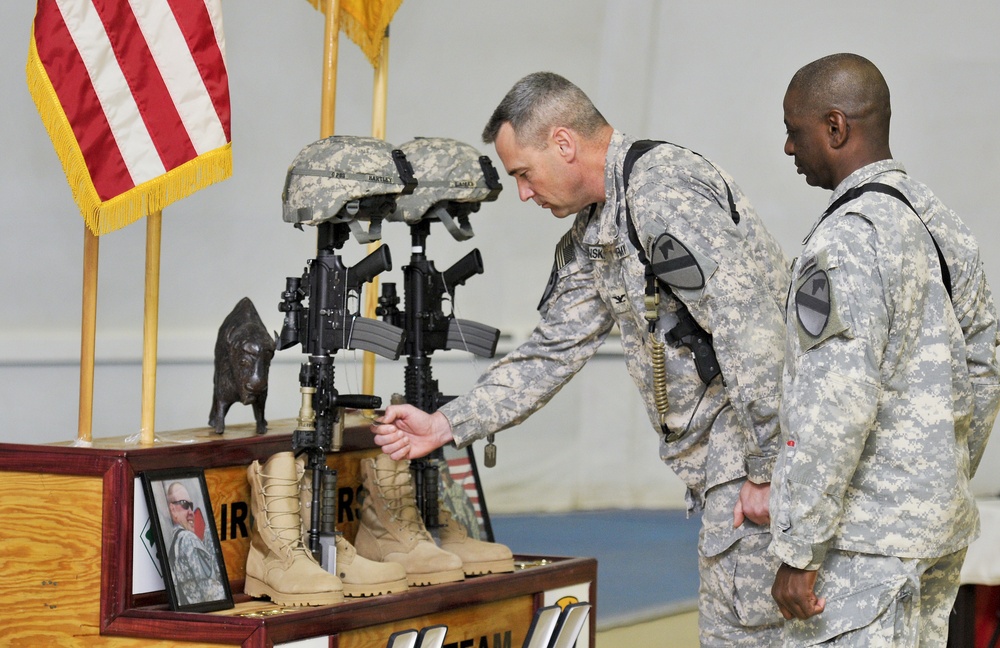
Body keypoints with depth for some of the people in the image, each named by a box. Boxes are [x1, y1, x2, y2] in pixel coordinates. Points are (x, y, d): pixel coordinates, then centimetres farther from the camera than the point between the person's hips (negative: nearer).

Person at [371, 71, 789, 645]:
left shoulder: (664, 190, -18)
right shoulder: (593, 236, 16)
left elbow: (752, 333, -23)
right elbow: (552, 353, 23)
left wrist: (765, 470, -22)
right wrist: (444, 426, 18)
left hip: (759, 441, -10)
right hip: (714, 453, 10)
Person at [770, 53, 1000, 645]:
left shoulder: (849, 239, -18)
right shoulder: (943, 223, 11)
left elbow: (836, 406, -24)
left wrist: (799, 550, -20)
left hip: (867, 543, -9)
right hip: (941, 533, 9)